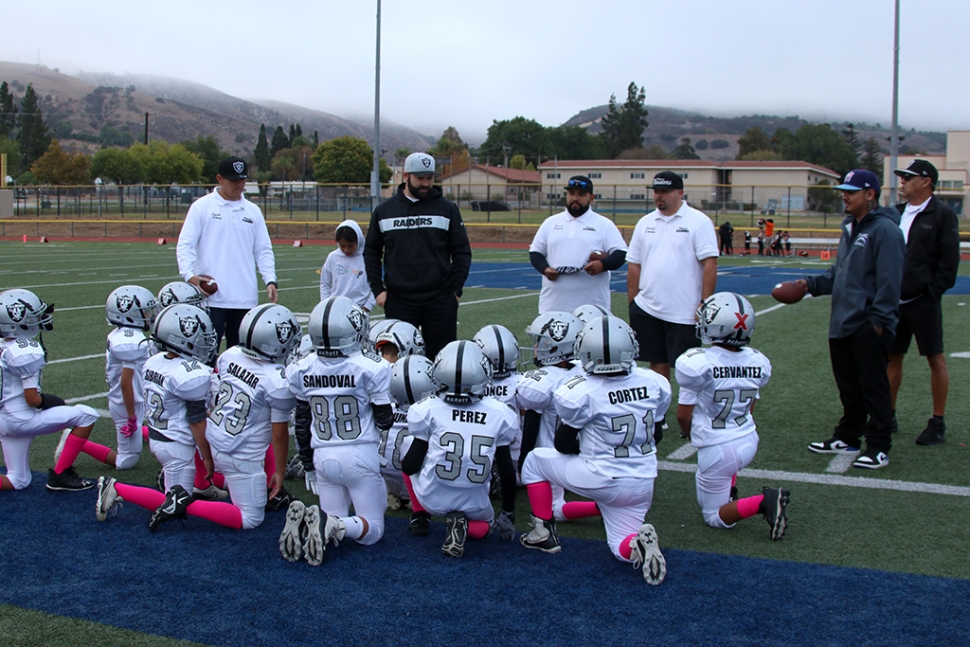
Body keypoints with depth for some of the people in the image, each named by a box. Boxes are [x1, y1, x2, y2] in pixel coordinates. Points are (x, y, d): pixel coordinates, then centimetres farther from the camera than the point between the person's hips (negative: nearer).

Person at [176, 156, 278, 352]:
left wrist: (270, 280, -2)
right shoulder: (202, 207, 1)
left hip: (246, 299, 4)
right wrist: (189, 275, -19)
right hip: (211, 297, -4)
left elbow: (263, 250, 13)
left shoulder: (253, 211, 13)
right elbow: (185, 245, -3)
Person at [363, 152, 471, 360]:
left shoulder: (447, 209, 4)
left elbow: (462, 251, 6)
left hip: (440, 300, -1)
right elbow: (371, 251, 13)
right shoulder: (384, 210, 8)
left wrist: (456, 289, -2)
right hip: (398, 300, 1)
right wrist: (378, 289, 4)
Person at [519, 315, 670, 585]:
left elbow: (563, 446, -6)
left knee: (534, 461, 18)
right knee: (622, 547, 20)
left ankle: (544, 533, 19)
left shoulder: (581, 392, -20)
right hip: (642, 484, 4)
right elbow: (653, 432, 8)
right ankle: (639, 542, -14)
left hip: (599, 480, -4)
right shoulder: (655, 384, -7)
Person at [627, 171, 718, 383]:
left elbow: (710, 264, -9)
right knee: (658, 363, 12)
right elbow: (634, 266, 12)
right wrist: (632, 304, 9)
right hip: (647, 309, 5)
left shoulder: (699, 222, -5)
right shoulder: (645, 223, 10)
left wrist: (705, 303, -14)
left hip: (684, 312, -4)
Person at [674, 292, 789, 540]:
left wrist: (693, 436, 13)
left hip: (717, 452, -6)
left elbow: (683, 415, -10)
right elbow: (749, 411, 10)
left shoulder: (696, 363, -20)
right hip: (749, 443, 6)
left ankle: (763, 502, -15)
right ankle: (728, 491, 24)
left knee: (714, 517, 11)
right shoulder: (757, 363, -4)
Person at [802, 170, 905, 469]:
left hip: (868, 327, -9)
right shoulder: (850, 228, 17)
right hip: (842, 323, 9)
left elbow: (889, 280, -17)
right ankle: (848, 437, 28)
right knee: (848, 387, 17)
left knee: (874, 388, -3)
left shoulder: (884, 229, -13)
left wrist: (879, 319, -20)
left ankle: (878, 447, 4)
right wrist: (811, 283, 10)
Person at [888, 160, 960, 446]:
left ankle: (938, 423, 8)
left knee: (936, 359, 1)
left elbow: (949, 258, -10)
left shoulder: (942, 214, -6)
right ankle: (888, 415, 23)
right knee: (892, 357, 12)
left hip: (924, 301, -6)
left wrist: (934, 290, -14)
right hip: (895, 299, 6)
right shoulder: (897, 213, 12)